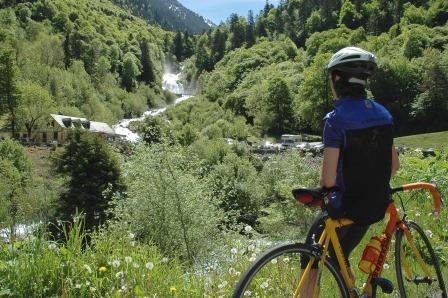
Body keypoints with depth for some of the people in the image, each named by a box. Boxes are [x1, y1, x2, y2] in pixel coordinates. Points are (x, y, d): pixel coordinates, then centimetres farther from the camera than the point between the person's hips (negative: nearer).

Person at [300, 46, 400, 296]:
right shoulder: (383, 114, 3)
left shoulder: (337, 118, -18)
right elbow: (394, 165, 10)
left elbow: (329, 179, -20)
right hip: (376, 206, 7)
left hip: (346, 205, -6)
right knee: (339, 256, 25)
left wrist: (321, 192, 1)